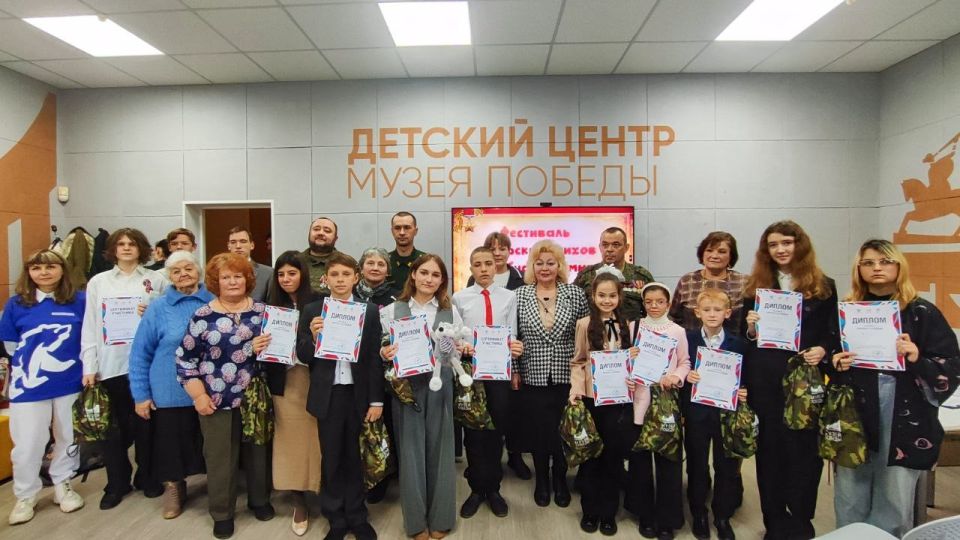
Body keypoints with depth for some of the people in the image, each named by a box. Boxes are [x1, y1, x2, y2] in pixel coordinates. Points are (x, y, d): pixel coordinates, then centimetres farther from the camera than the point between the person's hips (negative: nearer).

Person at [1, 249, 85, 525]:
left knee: (68, 437, 12)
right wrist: (31, 364, 4)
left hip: (71, 383, 1)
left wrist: (86, 369, 0)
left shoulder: (79, 300, -2)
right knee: (27, 444, 5)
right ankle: (25, 496, 25)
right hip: (30, 385, 0)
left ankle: (62, 485, 32)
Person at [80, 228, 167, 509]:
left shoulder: (156, 280, 4)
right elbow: (90, 326, 5)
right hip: (111, 364, 1)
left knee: (145, 422, 9)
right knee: (114, 426, 7)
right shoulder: (98, 282, 7)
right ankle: (117, 483, 23)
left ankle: (147, 476, 26)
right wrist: (89, 366, 0)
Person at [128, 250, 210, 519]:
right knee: (172, 443, 12)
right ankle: (173, 487, 37)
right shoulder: (158, 308, -4)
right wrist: (141, 395, -3)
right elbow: (140, 354, -1)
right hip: (170, 393, 0)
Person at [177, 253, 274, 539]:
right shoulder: (202, 316, -5)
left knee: (257, 450, 15)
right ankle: (222, 513, 29)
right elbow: (184, 357, -3)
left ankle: (259, 499, 37)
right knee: (220, 456, 10)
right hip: (216, 400, -2)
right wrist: (198, 395, -7)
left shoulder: (262, 311, 2)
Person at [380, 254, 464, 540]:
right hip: (406, 386, -1)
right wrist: (384, 354, -17)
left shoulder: (451, 312, 7)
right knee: (410, 450, 4)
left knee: (439, 449, 7)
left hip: (440, 386, 1)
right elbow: (382, 349, 5)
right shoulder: (392, 310, 3)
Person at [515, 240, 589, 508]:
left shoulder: (576, 294, -2)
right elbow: (512, 337, 3)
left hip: (566, 376, 0)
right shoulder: (519, 296, -1)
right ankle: (541, 480, 32)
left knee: (563, 430, 9)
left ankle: (560, 479, 33)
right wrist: (514, 370, 0)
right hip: (533, 377, 0)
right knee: (537, 430, 10)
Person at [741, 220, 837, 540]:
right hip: (765, 381, 1)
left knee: (805, 448, 4)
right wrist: (750, 329, -12)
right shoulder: (755, 287, 7)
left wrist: (822, 350, -13)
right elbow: (744, 339, 9)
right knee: (770, 448, 7)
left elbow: (833, 334, 6)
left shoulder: (823, 286, 6)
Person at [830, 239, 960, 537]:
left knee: (895, 502, 7)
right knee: (850, 498, 9)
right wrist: (836, 364, -9)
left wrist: (917, 360, -19)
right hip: (854, 416, 2)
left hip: (905, 420, -1)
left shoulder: (922, 313, 0)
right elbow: (830, 362, 12)